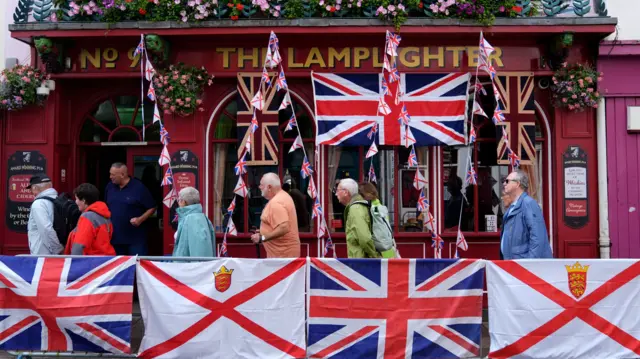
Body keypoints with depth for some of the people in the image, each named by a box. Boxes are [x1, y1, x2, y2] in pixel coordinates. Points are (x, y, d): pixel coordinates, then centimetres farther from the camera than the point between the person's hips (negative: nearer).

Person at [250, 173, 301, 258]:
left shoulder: (276, 203, -21)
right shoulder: (283, 196, 12)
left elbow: (283, 228, -31)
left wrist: (262, 238, -24)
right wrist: (263, 232, 16)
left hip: (282, 254, -11)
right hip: (284, 251, 11)